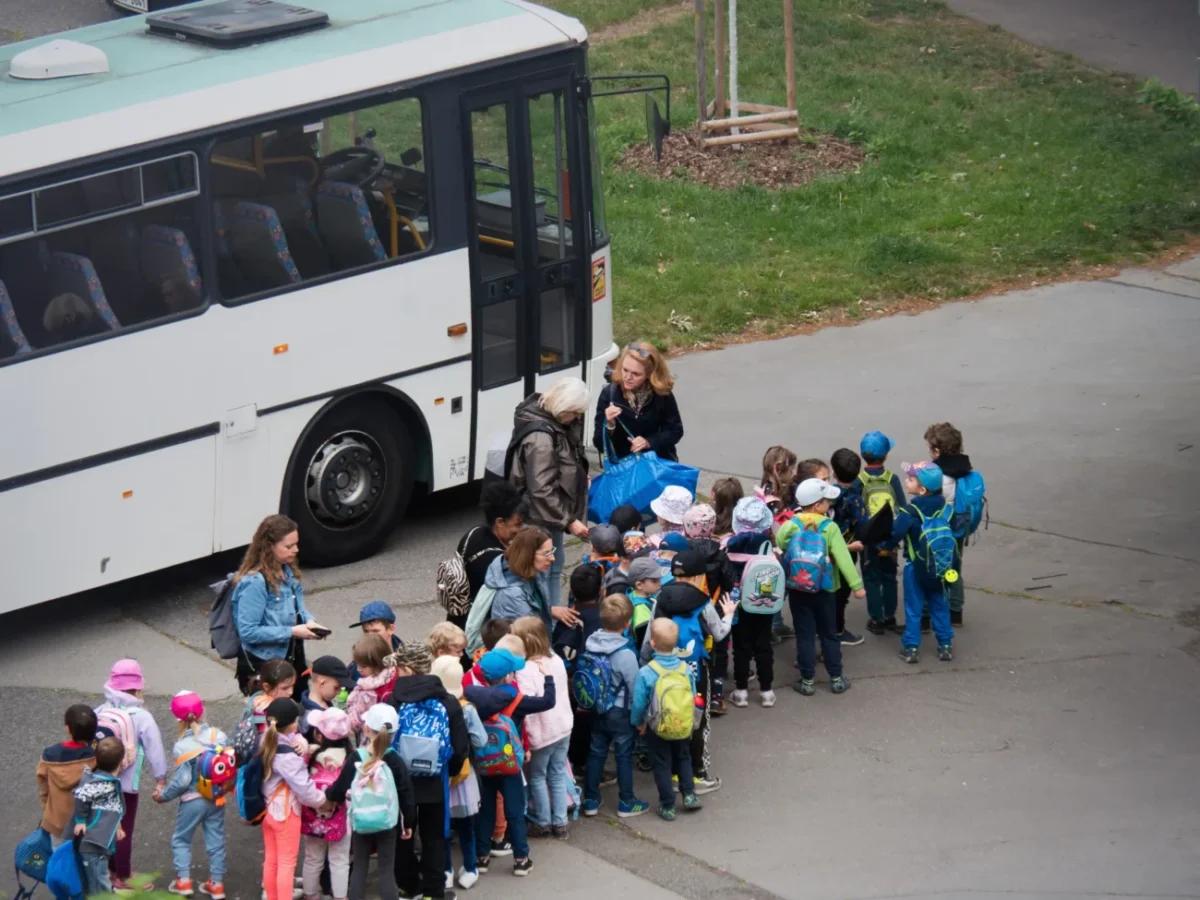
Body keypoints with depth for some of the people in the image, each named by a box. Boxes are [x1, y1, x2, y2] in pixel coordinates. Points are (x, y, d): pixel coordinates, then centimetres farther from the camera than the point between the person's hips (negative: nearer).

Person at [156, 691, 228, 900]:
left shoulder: (181, 746, -20)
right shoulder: (219, 736, -9)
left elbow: (181, 780, -20)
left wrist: (163, 795, -5)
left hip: (192, 801, -4)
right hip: (216, 799, 4)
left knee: (181, 839, 17)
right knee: (216, 841, 15)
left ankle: (183, 881, 15)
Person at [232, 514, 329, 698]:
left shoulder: (287, 572, 2)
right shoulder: (254, 583, -24)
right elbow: (248, 632, -25)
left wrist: (308, 621, -5)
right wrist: (291, 632, -25)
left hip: (292, 660, 8)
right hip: (261, 667, -8)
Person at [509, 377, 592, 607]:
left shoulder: (553, 423, 5)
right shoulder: (540, 437, -26)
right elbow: (541, 490, -27)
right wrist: (569, 521, -24)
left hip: (552, 513, 11)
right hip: (541, 519, -11)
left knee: (555, 566, 19)